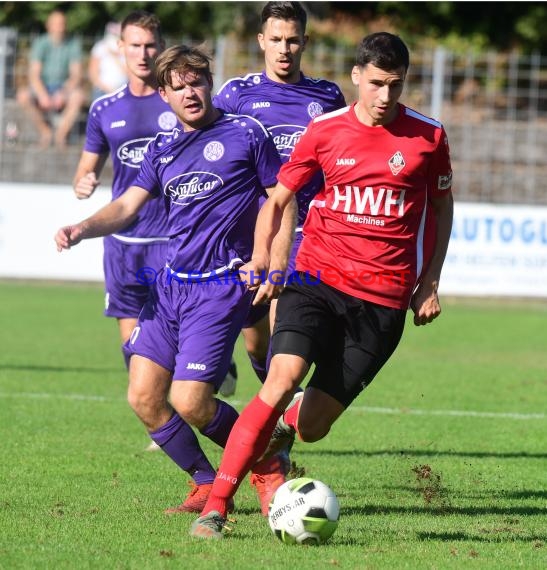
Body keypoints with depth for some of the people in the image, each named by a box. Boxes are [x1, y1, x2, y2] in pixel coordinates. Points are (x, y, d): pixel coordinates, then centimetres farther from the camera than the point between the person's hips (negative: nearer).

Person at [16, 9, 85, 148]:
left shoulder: (73, 44, -5)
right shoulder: (40, 44, -9)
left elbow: (76, 75, -10)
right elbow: (34, 75, -16)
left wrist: (63, 93, -28)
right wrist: (42, 95, -33)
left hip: (64, 88, 0)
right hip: (42, 88, 0)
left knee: (79, 95, -34)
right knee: (23, 96, -31)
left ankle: (61, 133, -17)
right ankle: (45, 130, -9)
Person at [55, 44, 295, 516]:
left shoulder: (245, 135, -1)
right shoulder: (162, 149, 14)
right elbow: (128, 206, 8)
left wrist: (275, 266, -9)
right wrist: (82, 229, -12)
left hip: (221, 287, -6)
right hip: (169, 285, 6)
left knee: (189, 403, -14)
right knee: (143, 397, -1)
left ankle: (268, 467, 10)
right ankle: (209, 486, 15)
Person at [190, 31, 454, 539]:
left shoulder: (427, 137, 1)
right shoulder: (324, 131, 1)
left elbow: (442, 207, 16)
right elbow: (277, 199, 12)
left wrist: (430, 282, 10)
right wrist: (261, 255, -5)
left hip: (383, 298, 0)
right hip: (317, 277, 0)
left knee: (311, 425, -3)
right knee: (282, 380, -24)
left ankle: (284, 425, 37)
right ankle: (215, 506, -19)